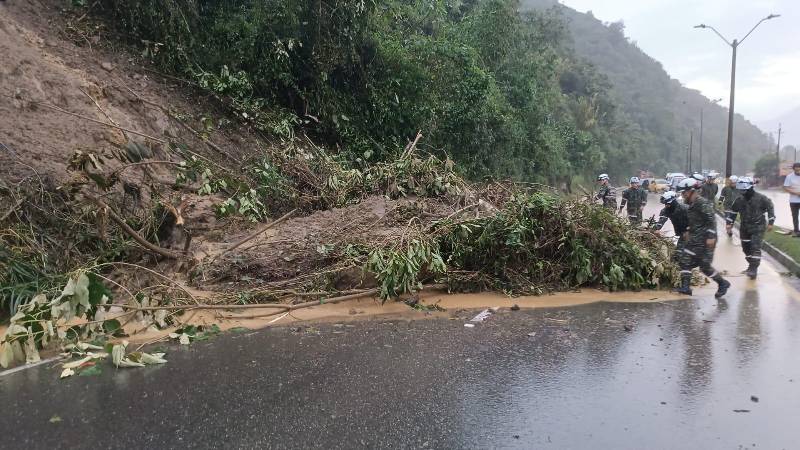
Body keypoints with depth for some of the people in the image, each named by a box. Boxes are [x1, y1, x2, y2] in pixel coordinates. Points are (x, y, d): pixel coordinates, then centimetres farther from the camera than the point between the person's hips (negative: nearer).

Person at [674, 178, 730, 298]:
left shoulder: (702, 203, -17)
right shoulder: (692, 204, 12)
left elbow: (711, 220, -22)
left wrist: (711, 236, -24)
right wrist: (689, 232, 25)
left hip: (705, 240, -10)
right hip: (695, 239, 10)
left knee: (705, 265, -4)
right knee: (684, 260, 3)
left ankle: (723, 284, 16)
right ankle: (685, 287, 4)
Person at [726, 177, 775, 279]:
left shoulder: (761, 198, -12)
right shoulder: (739, 200, 0)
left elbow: (770, 208, -2)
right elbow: (733, 211, 12)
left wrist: (770, 222, -5)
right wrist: (730, 223, 5)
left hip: (758, 227, -5)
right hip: (744, 227, 5)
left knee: (755, 247, -13)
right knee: (746, 247, 10)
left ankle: (754, 268, -12)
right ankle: (751, 265, 26)